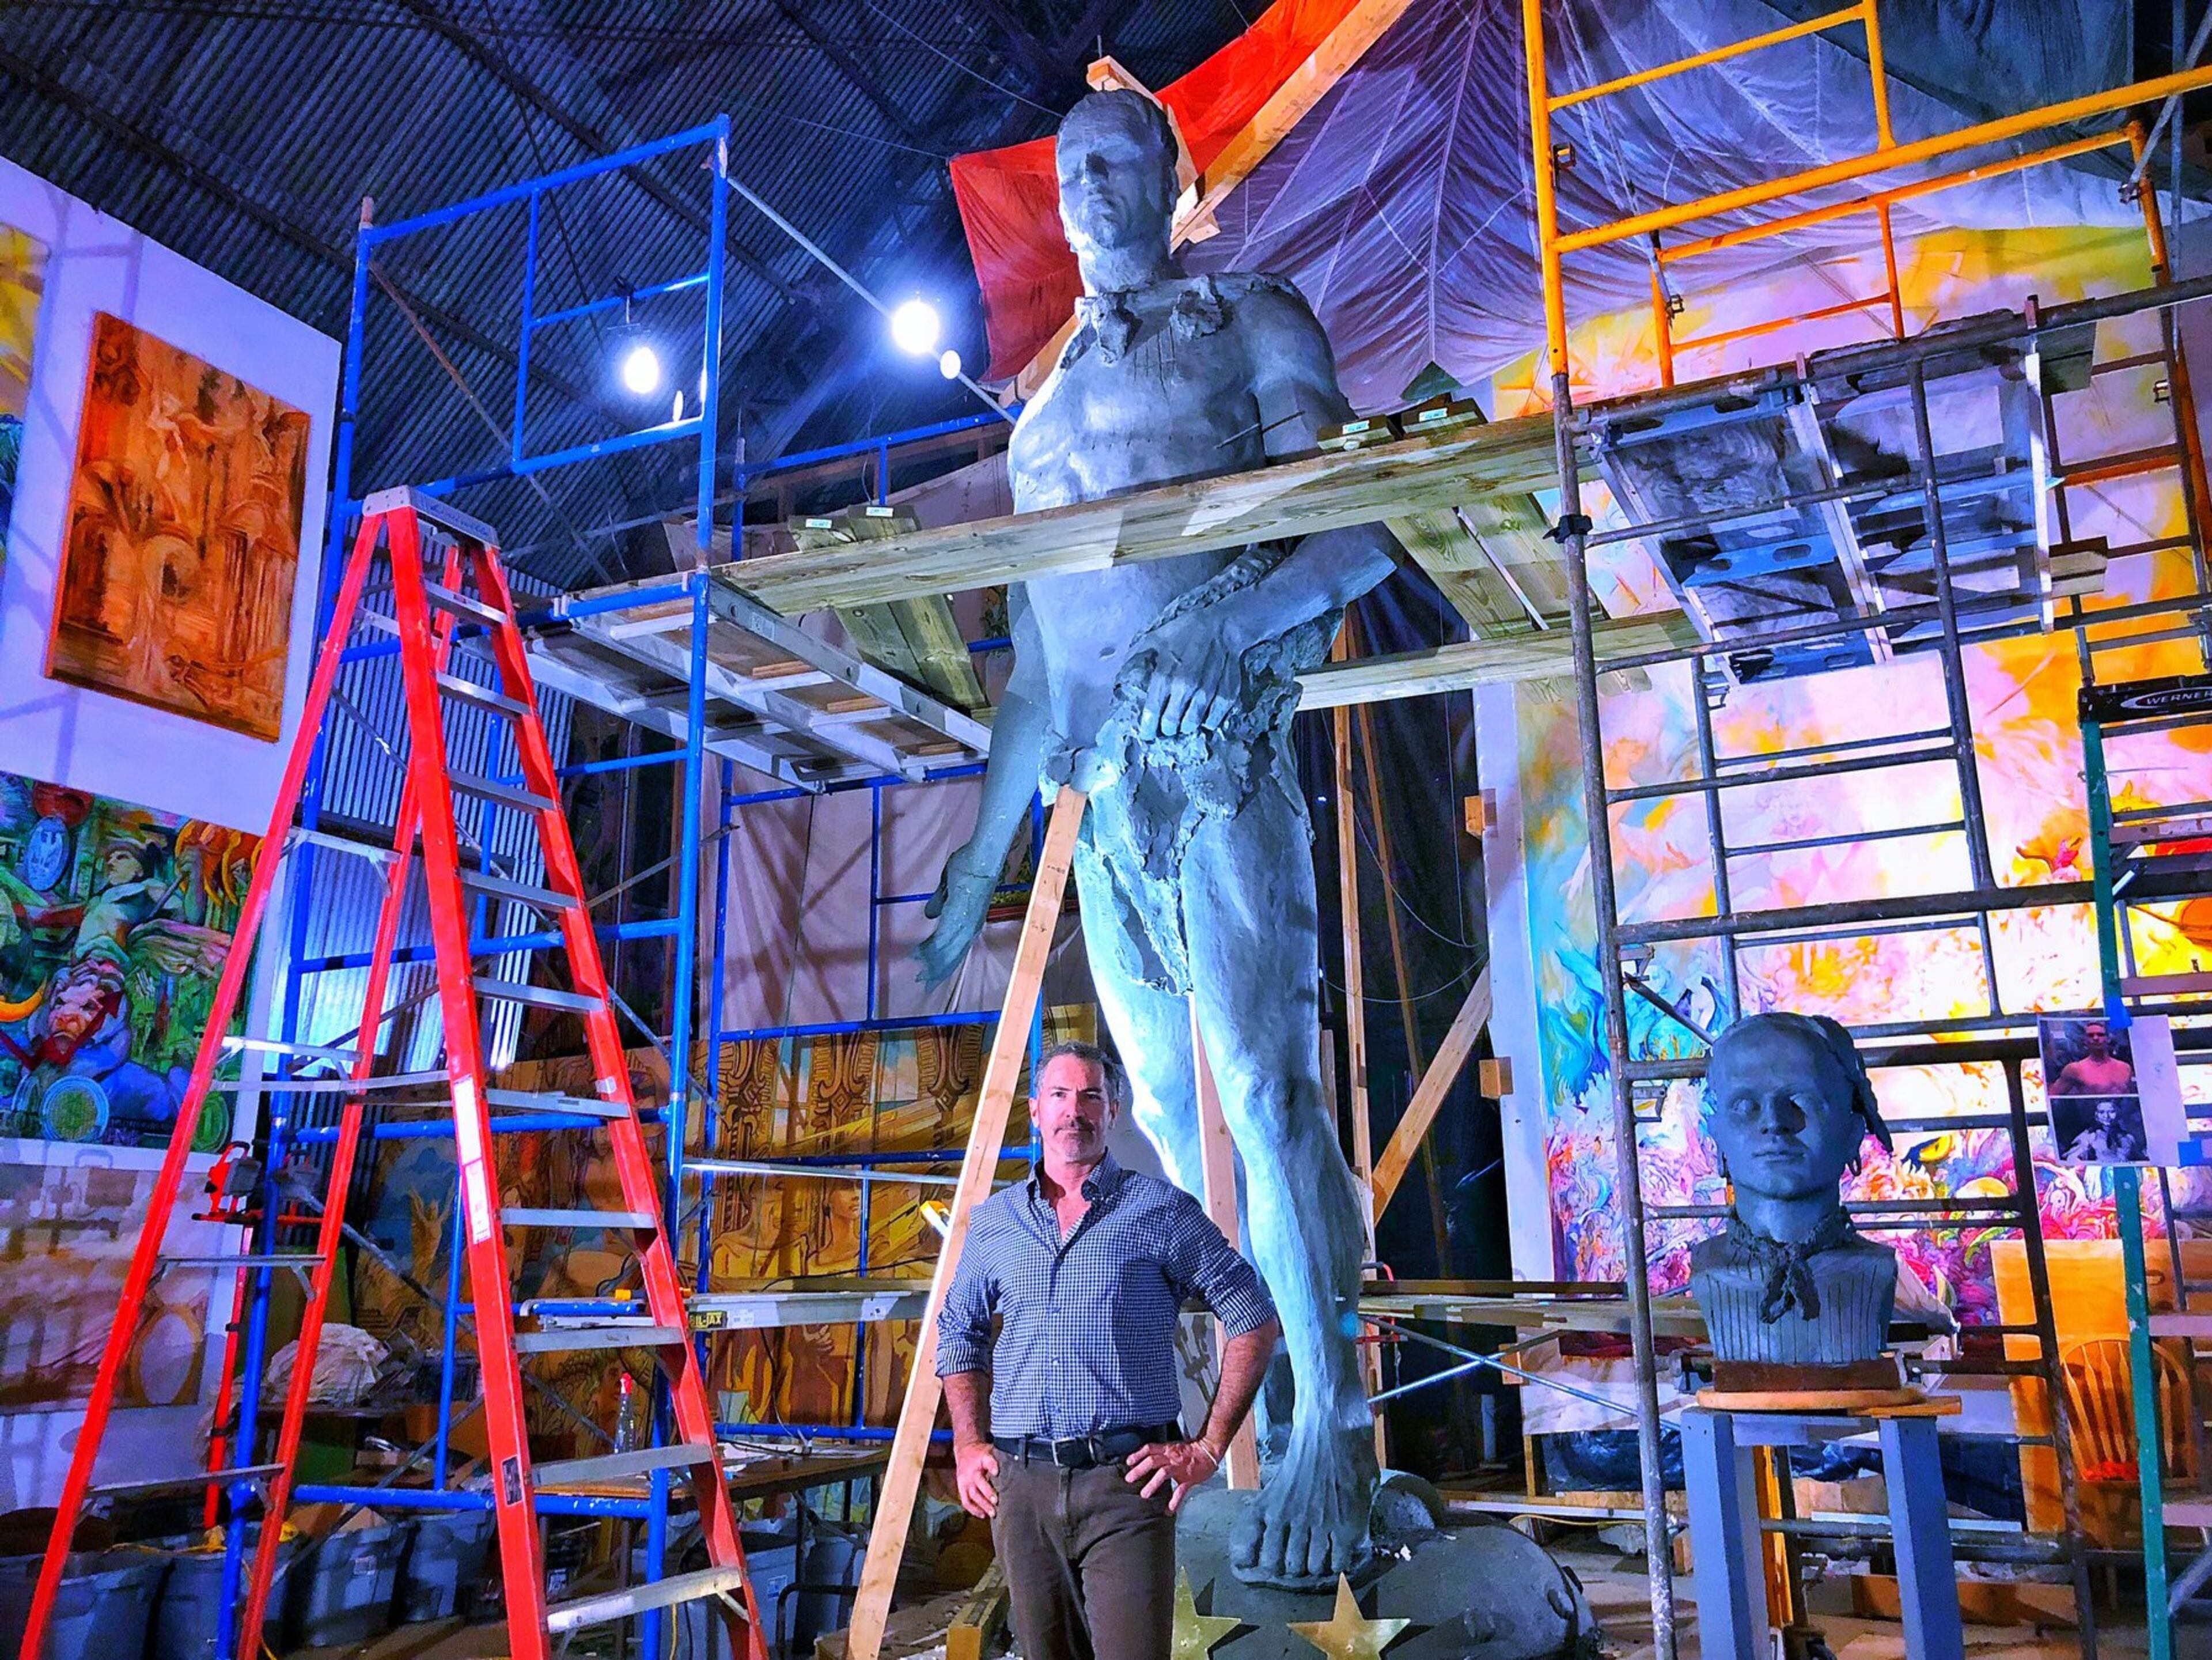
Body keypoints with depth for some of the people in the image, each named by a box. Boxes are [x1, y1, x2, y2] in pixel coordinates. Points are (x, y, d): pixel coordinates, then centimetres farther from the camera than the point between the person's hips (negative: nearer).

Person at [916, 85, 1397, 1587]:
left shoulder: (1249, 322, 10)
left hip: (1216, 742, -6)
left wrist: (1234, 622, -22)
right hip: (1100, 782, 6)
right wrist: (983, 857, 18)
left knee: (1264, 1084, -12)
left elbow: (1360, 537, -3)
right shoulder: (1047, 397, 25)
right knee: (1167, 1113, 7)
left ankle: (1331, 1435, -5)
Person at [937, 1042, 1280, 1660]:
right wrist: (968, 1445, 9)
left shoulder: (1160, 1210, -1)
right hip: (1020, 1483, 4)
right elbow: (960, 1331, 22)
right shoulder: (994, 1220, 10)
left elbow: (1253, 1320, 0)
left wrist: (1208, 1447, -4)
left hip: (1126, 1481, -3)